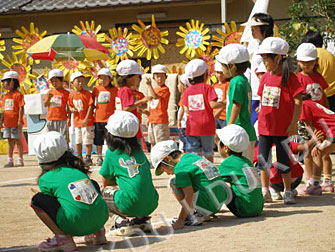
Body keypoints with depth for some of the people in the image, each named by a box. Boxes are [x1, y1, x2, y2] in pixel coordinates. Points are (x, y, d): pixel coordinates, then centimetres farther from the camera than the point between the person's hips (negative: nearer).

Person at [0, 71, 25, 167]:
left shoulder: (17, 94, -11)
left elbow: (21, 108, -13)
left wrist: (19, 121, -18)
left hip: (15, 123, -7)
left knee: (17, 140, -1)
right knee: (10, 141, 12)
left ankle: (20, 160, 5)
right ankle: (10, 160, 17)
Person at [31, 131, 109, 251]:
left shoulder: (45, 179, 8)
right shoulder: (78, 168, 22)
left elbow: (49, 200, 20)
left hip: (75, 226, -5)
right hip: (101, 219, 5)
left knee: (37, 200, 10)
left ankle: (62, 237, -2)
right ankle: (98, 232, 22)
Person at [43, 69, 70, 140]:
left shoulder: (66, 93, -1)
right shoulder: (50, 92, 12)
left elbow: (68, 108, -1)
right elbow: (45, 105, 8)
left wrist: (69, 118, -9)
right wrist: (48, 98, -12)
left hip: (62, 120, -4)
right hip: (50, 120, 4)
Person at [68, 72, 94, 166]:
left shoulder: (87, 93, -11)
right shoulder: (71, 94, 4)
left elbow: (90, 106, -12)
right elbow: (70, 106, 16)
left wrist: (86, 119, -16)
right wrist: (72, 109, -9)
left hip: (87, 122, -5)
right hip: (77, 121, 5)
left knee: (88, 140, -2)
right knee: (78, 141, 13)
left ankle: (88, 158, 8)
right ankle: (79, 157, 26)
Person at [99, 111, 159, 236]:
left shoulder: (112, 153, 2)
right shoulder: (139, 151, 15)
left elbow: (105, 182, 11)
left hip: (131, 205, -6)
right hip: (151, 205, 6)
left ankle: (122, 221, -3)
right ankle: (141, 220, 13)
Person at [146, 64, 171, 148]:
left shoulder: (165, 89, -10)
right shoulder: (154, 89, 16)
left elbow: (155, 96, -27)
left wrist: (149, 86, -33)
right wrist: (149, 118, 19)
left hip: (161, 121, -9)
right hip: (152, 121, 9)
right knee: (152, 143, 15)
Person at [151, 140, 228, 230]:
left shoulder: (180, 167, -9)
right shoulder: (193, 156, 17)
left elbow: (189, 195, -15)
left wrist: (180, 220, -11)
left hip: (209, 205, -8)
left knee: (174, 183, -1)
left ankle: (193, 218, -3)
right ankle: (203, 215, 13)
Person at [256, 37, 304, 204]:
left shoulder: (289, 78, -12)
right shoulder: (265, 77, 6)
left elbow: (298, 101, -12)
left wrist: (294, 124, -15)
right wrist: (261, 119, 12)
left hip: (282, 128, -6)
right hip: (265, 126, 6)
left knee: (283, 162, 3)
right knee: (263, 160, 9)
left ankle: (288, 192, 18)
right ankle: (265, 192, 20)